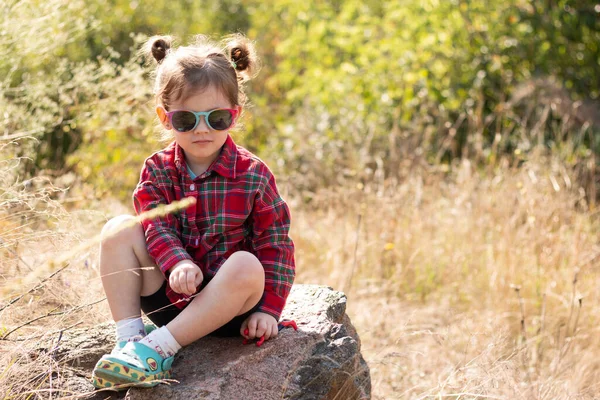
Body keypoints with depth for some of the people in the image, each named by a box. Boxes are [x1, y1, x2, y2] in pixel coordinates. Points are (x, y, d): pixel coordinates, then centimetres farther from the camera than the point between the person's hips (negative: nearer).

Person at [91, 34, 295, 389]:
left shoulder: (253, 174, -6)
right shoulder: (158, 170, 1)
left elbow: (275, 246, -5)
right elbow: (156, 226, -11)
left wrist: (267, 309, -13)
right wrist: (178, 262, -32)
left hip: (225, 303, -2)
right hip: (167, 296, 3)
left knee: (248, 266, -35)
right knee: (120, 229, -15)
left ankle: (160, 347, -30)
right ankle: (129, 338, -20)